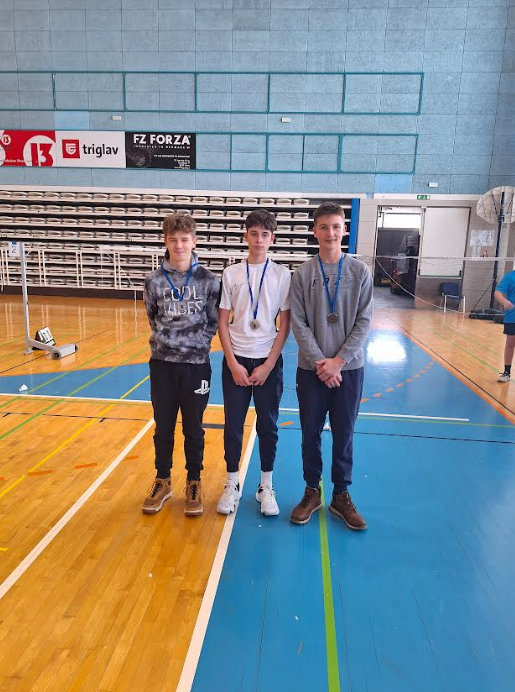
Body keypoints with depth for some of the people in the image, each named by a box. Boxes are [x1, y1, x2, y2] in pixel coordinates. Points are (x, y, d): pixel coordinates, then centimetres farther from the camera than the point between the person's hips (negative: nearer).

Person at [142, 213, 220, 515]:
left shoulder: (208, 280, -5)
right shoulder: (154, 280, -1)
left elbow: (214, 321, 2)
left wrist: (198, 343, -2)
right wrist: (166, 340, 6)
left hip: (196, 364, -1)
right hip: (162, 363, 1)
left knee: (194, 428, 10)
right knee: (163, 427, 12)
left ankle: (194, 483, 28)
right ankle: (163, 481, 31)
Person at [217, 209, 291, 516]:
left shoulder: (282, 275, -1)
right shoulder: (231, 273, 1)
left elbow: (285, 325, -1)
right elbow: (223, 322, 1)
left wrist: (268, 365, -8)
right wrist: (233, 363, -7)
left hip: (268, 361, 0)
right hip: (236, 360, 1)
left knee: (268, 425, 9)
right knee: (233, 424, 8)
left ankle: (266, 486, 25)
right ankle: (232, 485, 25)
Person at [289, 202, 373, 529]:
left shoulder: (360, 271, 0)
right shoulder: (303, 273, -2)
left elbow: (364, 321, -3)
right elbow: (299, 323, -5)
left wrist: (339, 360, -12)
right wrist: (319, 360, -14)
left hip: (349, 368, 0)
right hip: (311, 369, 0)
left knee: (344, 434, 10)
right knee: (311, 433, 10)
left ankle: (342, 495, 27)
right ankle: (312, 491, 29)